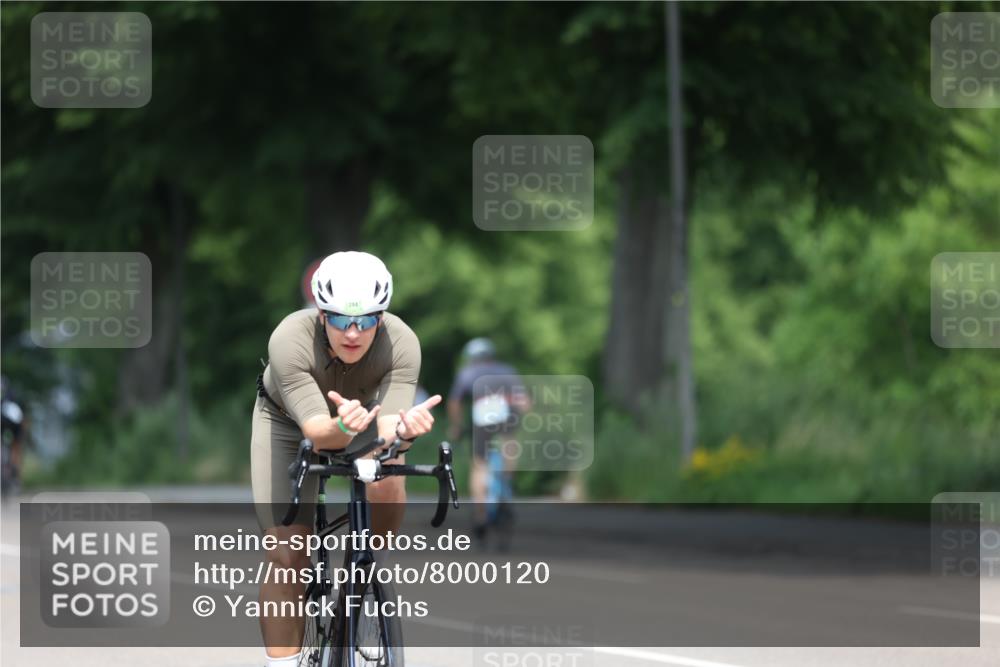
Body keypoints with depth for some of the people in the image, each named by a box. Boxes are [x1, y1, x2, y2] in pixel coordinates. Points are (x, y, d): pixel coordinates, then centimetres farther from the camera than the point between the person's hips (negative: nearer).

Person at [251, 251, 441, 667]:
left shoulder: (401, 343, -34)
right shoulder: (290, 340, -38)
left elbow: (387, 431, -41)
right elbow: (316, 431, -44)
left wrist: (403, 429, -64)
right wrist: (343, 427, -66)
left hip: (361, 413, 1)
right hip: (288, 419, -1)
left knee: (387, 487, -29)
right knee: (286, 557, -11)